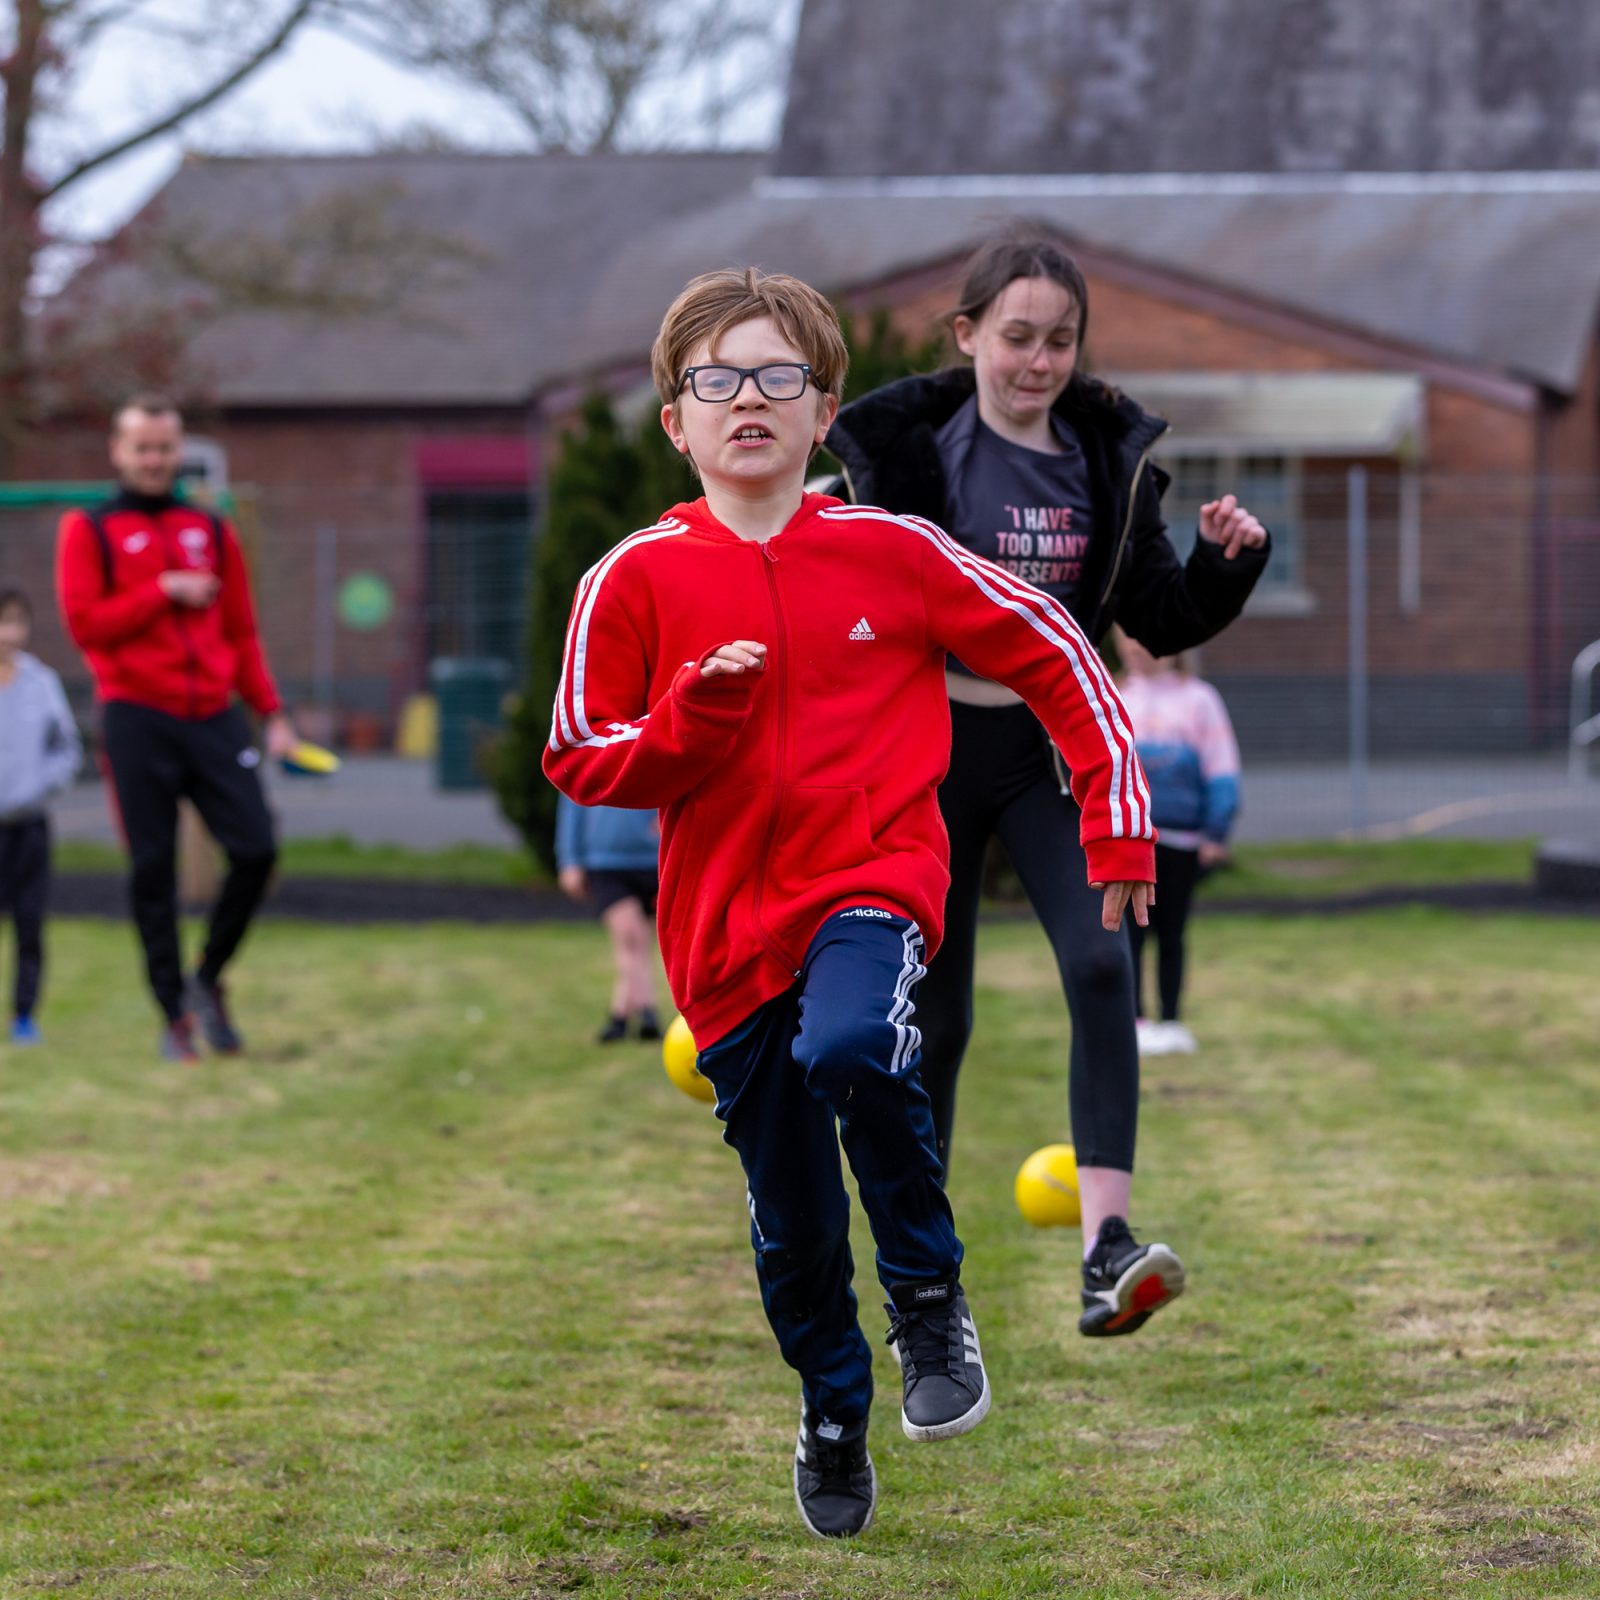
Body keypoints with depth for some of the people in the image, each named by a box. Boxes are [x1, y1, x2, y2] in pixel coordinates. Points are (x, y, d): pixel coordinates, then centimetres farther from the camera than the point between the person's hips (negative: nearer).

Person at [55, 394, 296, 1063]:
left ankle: (208, 978, 14)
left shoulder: (211, 531, 16)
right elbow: (85, 622, -7)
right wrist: (165, 592, -9)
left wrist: (272, 711, 8)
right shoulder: (89, 531, 5)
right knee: (153, 871, -3)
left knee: (255, 850, -8)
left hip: (213, 715, 3)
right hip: (139, 719, -3)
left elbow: (241, 631, 16)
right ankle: (176, 1015, 6)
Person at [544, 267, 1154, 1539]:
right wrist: (693, 716, -16)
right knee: (790, 1216, 8)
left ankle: (931, 1293, -9)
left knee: (846, 1050, -34)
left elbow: (1056, 657, 7)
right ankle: (833, 1418, 35)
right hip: (728, 921, 2)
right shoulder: (637, 579, -2)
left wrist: (1118, 826, 4)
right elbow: (580, 761, 2)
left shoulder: (891, 553, -2)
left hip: (874, 877, -2)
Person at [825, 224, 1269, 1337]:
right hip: (930, 749, -2)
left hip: (1053, 746, 2)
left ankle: (1107, 1249, -26)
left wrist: (1229, 562, -10)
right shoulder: (907, 447, -6)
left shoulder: (1106, 457, 4)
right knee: (935, 1016, 4)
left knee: (1101, 964, -19)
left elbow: (1163, 621, 7)